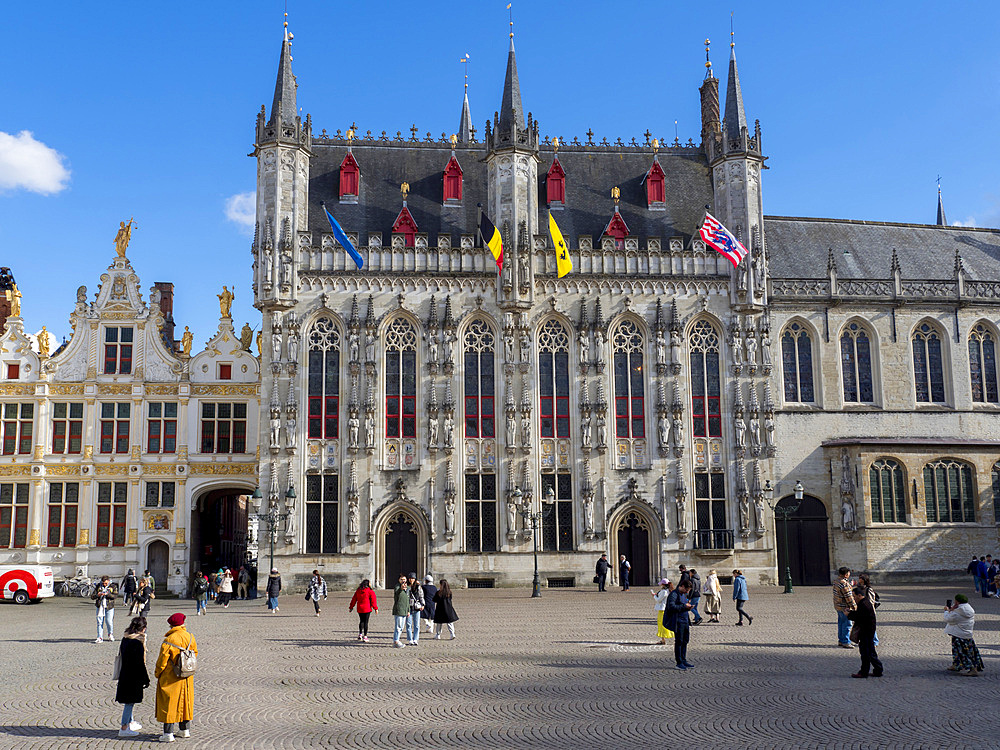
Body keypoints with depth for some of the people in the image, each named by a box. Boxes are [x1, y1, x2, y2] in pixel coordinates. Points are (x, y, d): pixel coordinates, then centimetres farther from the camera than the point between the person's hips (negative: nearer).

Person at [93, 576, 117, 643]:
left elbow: (114, 596, -10)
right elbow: (92, 596, 2)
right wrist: (97, 595, -19)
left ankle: (110, 634, 21)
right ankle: (100, 638, 4)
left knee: (109, 622, -5)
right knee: (99, 622, -1)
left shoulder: (111, 587, 3)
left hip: (109, 608, -2)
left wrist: (107, 594, -26)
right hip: (100, 607, 2)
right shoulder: (98, 587, 7)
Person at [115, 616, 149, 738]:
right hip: (134, 677, -9)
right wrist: (146, 679, -11)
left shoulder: (125, 639, 5)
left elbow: (121, 657, 14)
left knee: (129, 701, 21)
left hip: (124, 675, 9)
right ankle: (124, 728, 5)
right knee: (130, 701, 0)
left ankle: (130, 723, 35)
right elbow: (140, 663, -20)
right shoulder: (138, 642, -21)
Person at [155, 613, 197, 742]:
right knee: (185, 701, 16)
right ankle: (184, 729, 26)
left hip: (171, 678, -6)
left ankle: (168, 733, 2)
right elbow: (194, 653, 10)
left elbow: (162, 660, -14)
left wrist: (158, 673, 2)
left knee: (169, 703, 2)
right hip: (187, 678, 6)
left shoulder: (169, 640, -19)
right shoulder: (190, 637, -2)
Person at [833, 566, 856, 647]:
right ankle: (845, 642, -1)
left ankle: (841, 640, 26)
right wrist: (854, 606, -12)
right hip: (844, 607, -10)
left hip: (838, 606, 10)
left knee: (841, 623, 18)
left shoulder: (837, 582, 10)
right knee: (847, 624, -4)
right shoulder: (844, 584, -22)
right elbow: (848, 596, -20)